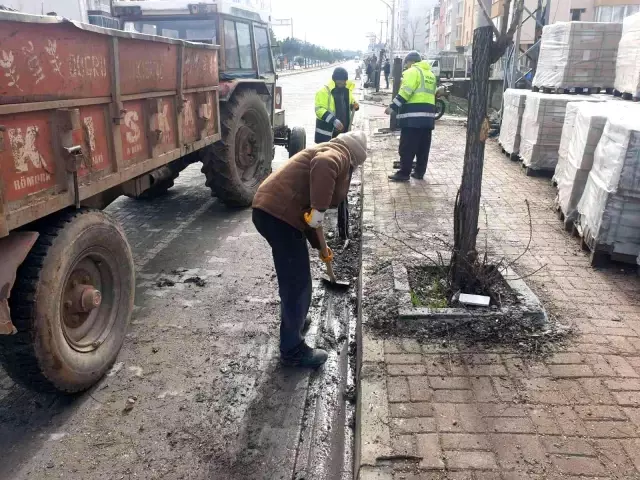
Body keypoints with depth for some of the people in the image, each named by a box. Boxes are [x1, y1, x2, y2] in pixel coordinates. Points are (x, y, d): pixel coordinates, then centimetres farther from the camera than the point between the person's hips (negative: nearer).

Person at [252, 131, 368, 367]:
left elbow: (305, 207, 34)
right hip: (279, 214, -10)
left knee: (293, 276, 29)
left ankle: (294, 318, 49)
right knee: (297, 283, 0)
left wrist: (319, 245, 40)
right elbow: (323, 165, -28)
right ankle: (292, 350, 14)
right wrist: (319, 209, -22)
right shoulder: (339, 153, 0)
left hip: (268, 209, 10)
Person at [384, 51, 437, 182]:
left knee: (407, 147, -5)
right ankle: (419, 172, 15)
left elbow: (405, 92, -15)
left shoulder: (412, 72, -3)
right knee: (423, 147, 10)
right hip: (428, 114, 8)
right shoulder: (430, 74, 22)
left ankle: (404, 173, -3)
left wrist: (392, 106, -15)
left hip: (412, 115, -8)